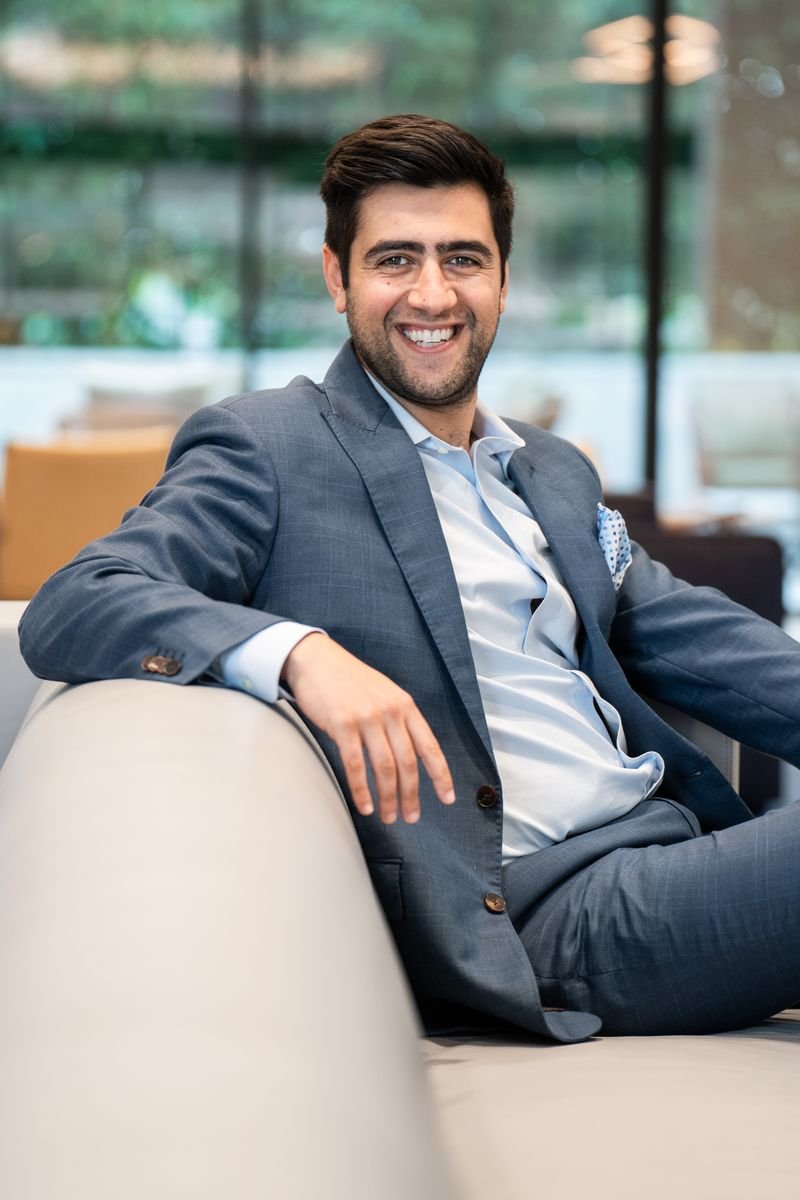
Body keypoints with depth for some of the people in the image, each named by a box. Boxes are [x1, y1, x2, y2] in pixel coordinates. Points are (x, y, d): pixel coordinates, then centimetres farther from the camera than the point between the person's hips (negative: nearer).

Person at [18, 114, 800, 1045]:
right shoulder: (265, 448, 1)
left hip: (674, 839, 8)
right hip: (539, 911, -8)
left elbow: (695, 638, 22)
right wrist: (300, 652, -28)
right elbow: (68, 611, -11)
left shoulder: (557, 473, 25)